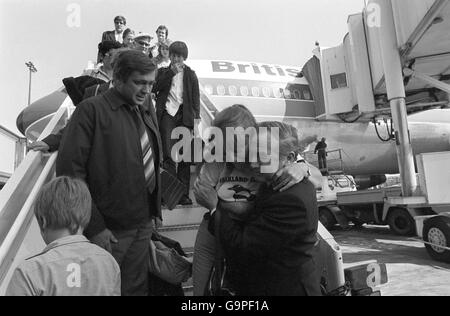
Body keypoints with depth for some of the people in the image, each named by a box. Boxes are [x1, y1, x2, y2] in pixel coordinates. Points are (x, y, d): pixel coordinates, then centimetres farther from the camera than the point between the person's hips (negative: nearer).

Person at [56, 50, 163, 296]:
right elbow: (69, 170, -18)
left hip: (143, 225, 6)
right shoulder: (92, 110, -12)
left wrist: (153, 212, 11)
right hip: (108, 231, -6)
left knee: (137, 287, 18)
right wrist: (94, 227, -17)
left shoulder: (148, 113, 10)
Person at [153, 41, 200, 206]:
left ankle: (183, 193, 6)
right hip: (167, 114, 0)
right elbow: (155, 88, 0)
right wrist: (171, 72, -3)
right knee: (168, 155, -10)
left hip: (184, 116, 1)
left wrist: (196, 117, -2)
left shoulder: (190, 74, 15)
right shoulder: (163, 72, 16)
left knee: (185, 157, 1)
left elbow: (196, 98, 10)